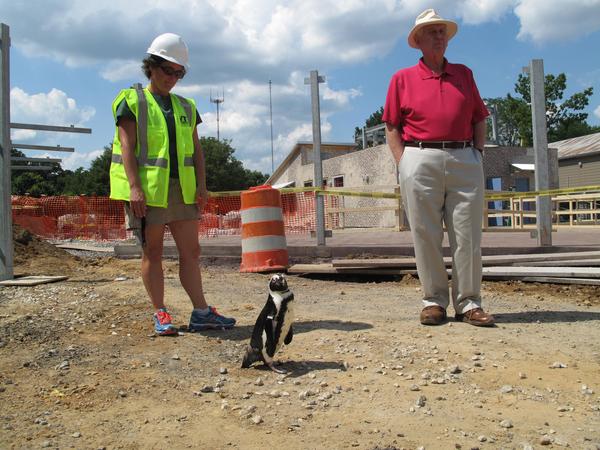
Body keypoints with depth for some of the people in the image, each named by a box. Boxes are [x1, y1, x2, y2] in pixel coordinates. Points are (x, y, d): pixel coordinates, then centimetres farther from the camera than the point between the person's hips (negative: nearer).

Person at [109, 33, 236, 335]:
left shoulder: (185, 107, 18)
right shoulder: (132, 102, 3)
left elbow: (196, 149, 14)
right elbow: (126, 146, -6)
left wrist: (201, 184, 2)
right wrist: (134, 187, -17)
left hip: (182, 189, 5)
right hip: (147, 189, -4)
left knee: (190, 251, 2)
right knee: (152, 252, 2)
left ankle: (201, 313, 4)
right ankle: (160, 315, 9)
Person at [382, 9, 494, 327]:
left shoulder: (464, 74, 19)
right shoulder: (402, 79, 10)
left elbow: (479, 119, 20)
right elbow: (392, 128, 6)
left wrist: (477, 152, 7)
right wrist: (403, 164, -4)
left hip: (464, 161, 3)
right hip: (420, 160, -2)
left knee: (468, 236, 0)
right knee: (425, 235, -1)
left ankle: (468, 303, 9)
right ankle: (434, 301, 10)